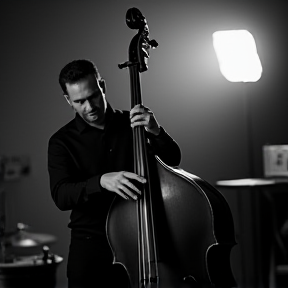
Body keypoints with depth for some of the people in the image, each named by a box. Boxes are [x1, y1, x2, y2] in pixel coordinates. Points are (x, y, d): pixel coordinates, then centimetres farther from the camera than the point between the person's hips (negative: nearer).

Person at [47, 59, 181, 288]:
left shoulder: (131, 124, 8)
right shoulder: (62, 141, 1)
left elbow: (173, 159, 2)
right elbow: (61, 196, -13)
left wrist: (156, 132, -19)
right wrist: (101, 181, -31)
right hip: (91, 245, -1)